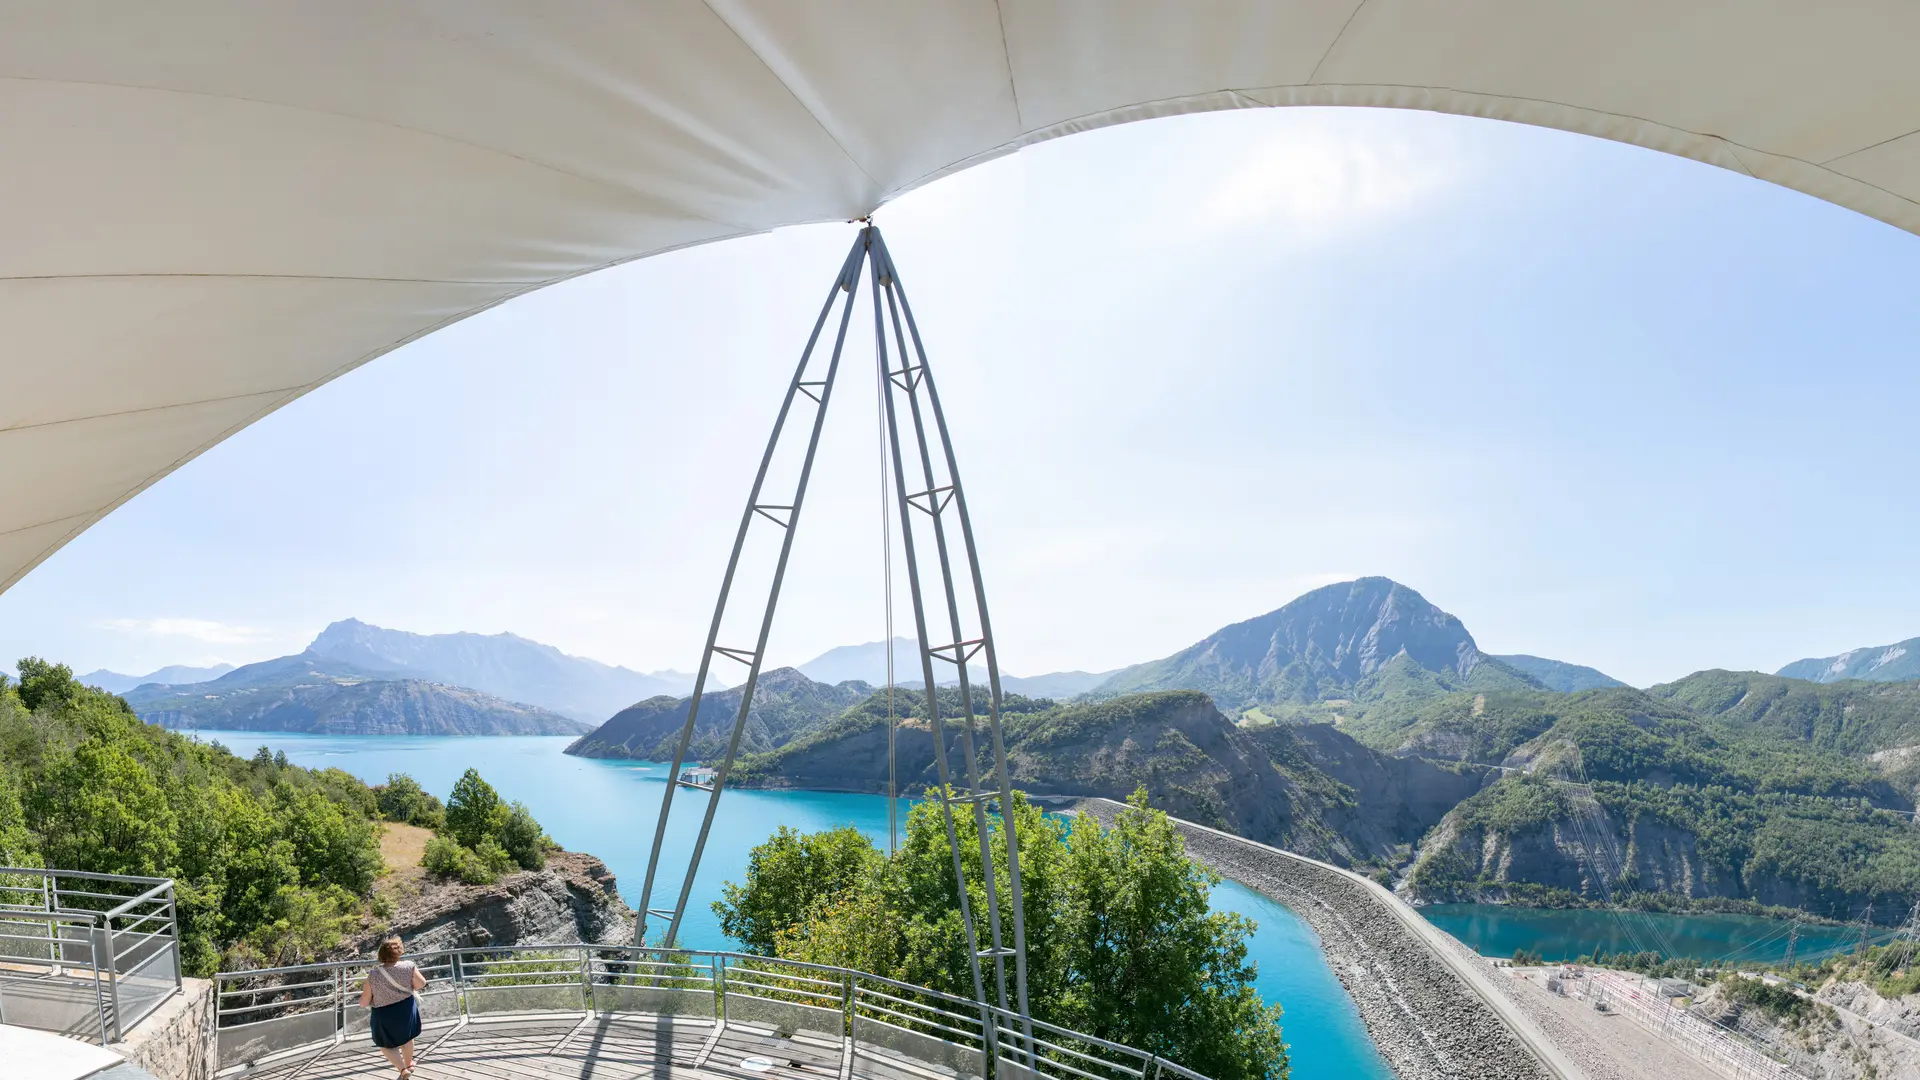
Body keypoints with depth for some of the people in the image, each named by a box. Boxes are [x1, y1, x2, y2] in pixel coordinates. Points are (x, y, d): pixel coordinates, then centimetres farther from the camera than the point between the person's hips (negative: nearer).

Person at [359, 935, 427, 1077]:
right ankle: (408, 1064, 47)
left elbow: (364, 1002, -11)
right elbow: (421, 984, -8)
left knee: (387, 1044, 22)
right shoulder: (408, 966, -20)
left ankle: (403, 1070, 8)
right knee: (406, 1036, 29)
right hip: (406, 1010, 2)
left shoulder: (373, 975, -20)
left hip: (384, 1016, -2)